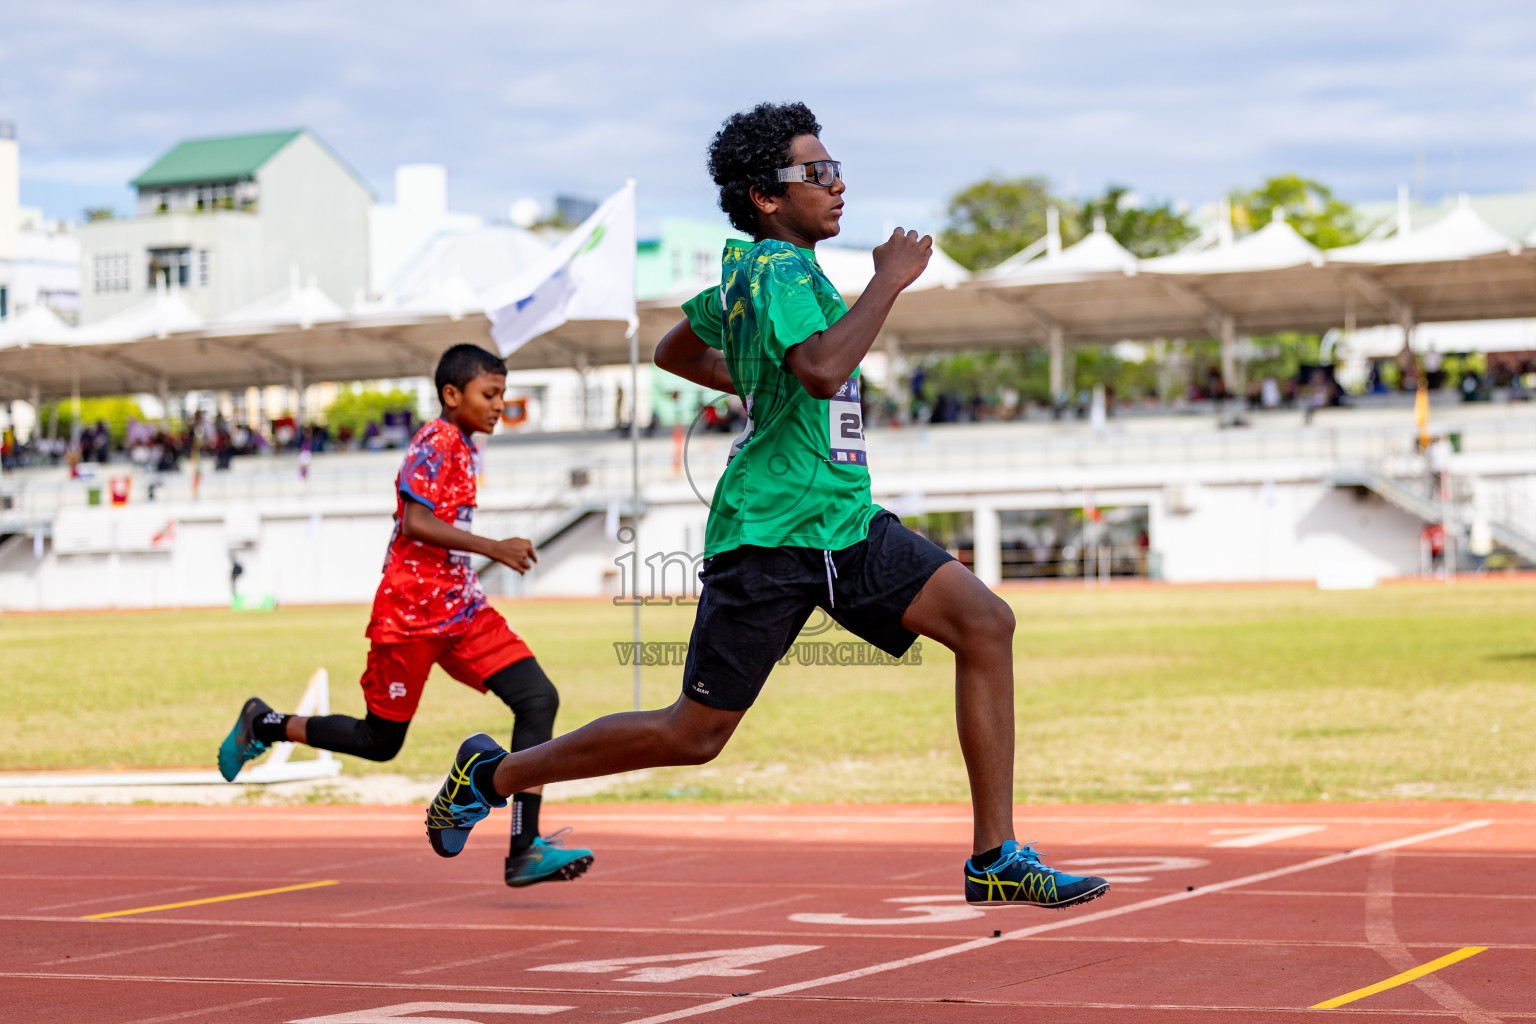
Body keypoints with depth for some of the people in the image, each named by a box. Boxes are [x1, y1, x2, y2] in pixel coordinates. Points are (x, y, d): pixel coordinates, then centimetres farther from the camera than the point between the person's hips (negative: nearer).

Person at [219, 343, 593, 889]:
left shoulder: (462, 448, 15)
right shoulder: (436, 443, -12)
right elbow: (414, 522, -24)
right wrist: (493, 548, -26)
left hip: (460, 608, 8)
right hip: (409, 613, -8)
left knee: (538, 698, -11)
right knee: (380, 741, 3)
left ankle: (525, 849, -17)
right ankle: (263, 725, 26)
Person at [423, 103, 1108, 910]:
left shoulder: (747, 267, 15)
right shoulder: (777, 269, -14)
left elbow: (673, 352, 29)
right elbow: (823, 368, -34)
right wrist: (889, 280, -22)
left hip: (846, 526, 9)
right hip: (769, 534, -9)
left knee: (986, 623, -7)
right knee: (693, 735, -1)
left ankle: (996, 858, -6)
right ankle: (494, 775, 19)